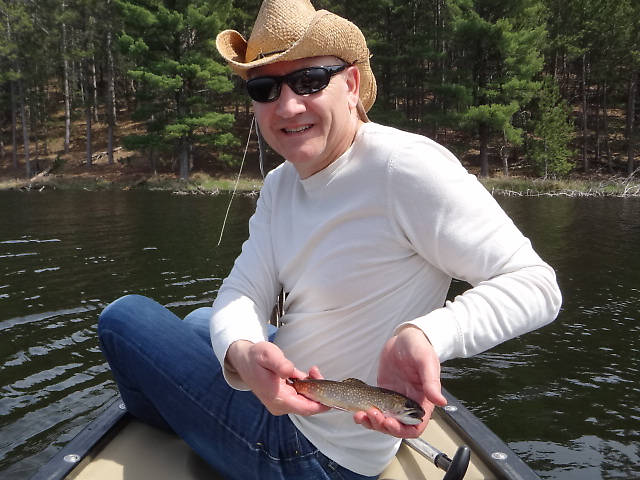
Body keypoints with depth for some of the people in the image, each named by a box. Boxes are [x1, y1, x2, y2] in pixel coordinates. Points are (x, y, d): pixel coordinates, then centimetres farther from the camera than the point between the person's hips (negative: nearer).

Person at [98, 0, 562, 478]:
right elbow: (242, 292, -11)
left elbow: (535, 283, -26)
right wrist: (242, 353, -34)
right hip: (285, 398, 7)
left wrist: (426, 335, -45)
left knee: (125, 317, 0)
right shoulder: (279, 185, -1)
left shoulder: (404, 167, -28)